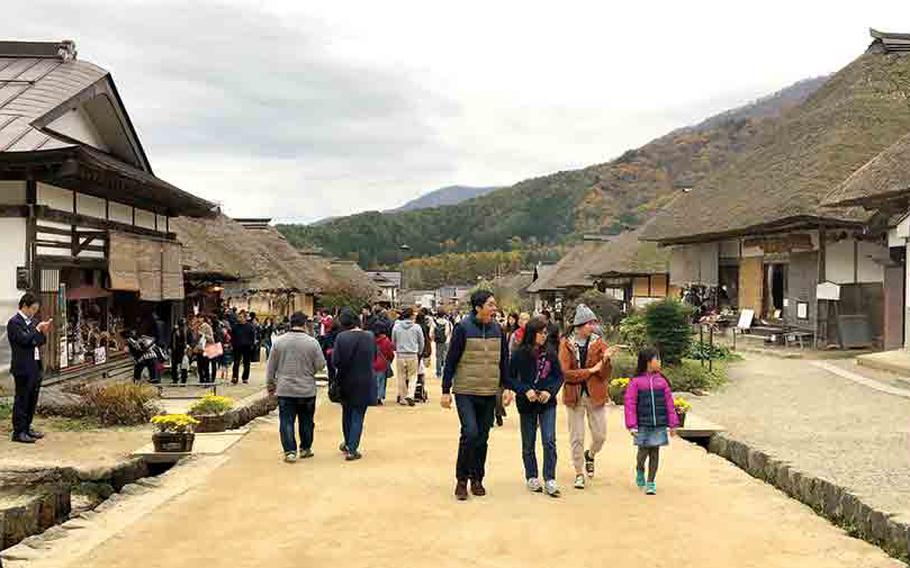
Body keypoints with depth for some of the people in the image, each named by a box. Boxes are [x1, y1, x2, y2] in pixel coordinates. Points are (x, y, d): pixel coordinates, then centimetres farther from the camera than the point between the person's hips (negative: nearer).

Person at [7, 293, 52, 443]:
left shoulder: (31, 321, 15)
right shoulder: (14, 322, -10)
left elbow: (40, 342, 18)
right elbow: (24, 340, -23)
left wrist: (43, 332, 1)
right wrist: (37, 329, -13)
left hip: (35, 367, 8)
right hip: (23, 368, -8)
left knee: (32, 400, 14)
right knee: (21, 400, -2)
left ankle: (27, 428, 24)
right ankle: (18, 432, 4)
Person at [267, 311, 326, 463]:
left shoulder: (279, 342, -3)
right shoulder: (312, 343, -8)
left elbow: (270, 367, 3)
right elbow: (320, 365, -5)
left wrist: (270, 385, 15)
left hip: (285, 390, 0)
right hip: (307, 391, 0)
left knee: (286, 421, 5)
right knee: (306, 421, 14)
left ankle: (290, 451, 2)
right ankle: (305, 449, 24)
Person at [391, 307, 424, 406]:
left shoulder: (396, 326, -2)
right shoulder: (416, 327, -6)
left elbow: (393, 341, 7)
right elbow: (421, 342, 4)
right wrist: (419, 353, 21)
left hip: (400, 355, 2)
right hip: (413, 355, -2)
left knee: (401, 377, 10)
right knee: (413, 376, 7)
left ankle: (402, 398, 14)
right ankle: (410, 396, -8)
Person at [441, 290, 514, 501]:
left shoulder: (498, 330, 6)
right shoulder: (463, 328, -9)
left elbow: (504, 361, 13)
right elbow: (451, 361, -6)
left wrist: (508, 388, 8)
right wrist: (446, 391, -7)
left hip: (489, 393, 5)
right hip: (465, 392, -5)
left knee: (482, 437, 9)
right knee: (470, 432, -15)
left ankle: (477, 479, 23)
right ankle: (461, 479, 0)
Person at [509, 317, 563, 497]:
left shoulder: (550, 352, -2)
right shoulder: (519, 353, -9)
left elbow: (559, 376, 4)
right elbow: (510, 378, -6)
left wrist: (550, 391, -11)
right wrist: (525, 391, -18)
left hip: (547, 403, 1)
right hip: (527, 404, -1)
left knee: (549, 441, -7)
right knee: (528, 444, 10)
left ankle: (550, 480, 0)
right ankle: (531, 477, 26)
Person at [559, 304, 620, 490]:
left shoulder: (598, 343, -1)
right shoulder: (566, 344, -6)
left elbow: (605, 374, -5)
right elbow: (565, 373, -14)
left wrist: (606, 359, -23)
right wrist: (591, 370, -14)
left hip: (595, 395, 2)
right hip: (574, 395, -2)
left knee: (600, 436, 5)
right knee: (576, 438, 5)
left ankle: (590, 455, 38)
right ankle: (579, 473, 21)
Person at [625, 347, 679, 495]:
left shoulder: (662, 381, 5)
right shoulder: (636, 381, -5)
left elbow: (669, 403, 7)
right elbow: (630, 403, -6)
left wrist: (673, 424, 5)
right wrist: (632, 425, -10)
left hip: (659, 425, 3)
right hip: (643, 425, -3)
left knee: (655, 452, 5)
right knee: (643, 451, 3)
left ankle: (651, 482, 17)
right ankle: (639, 471, 34)